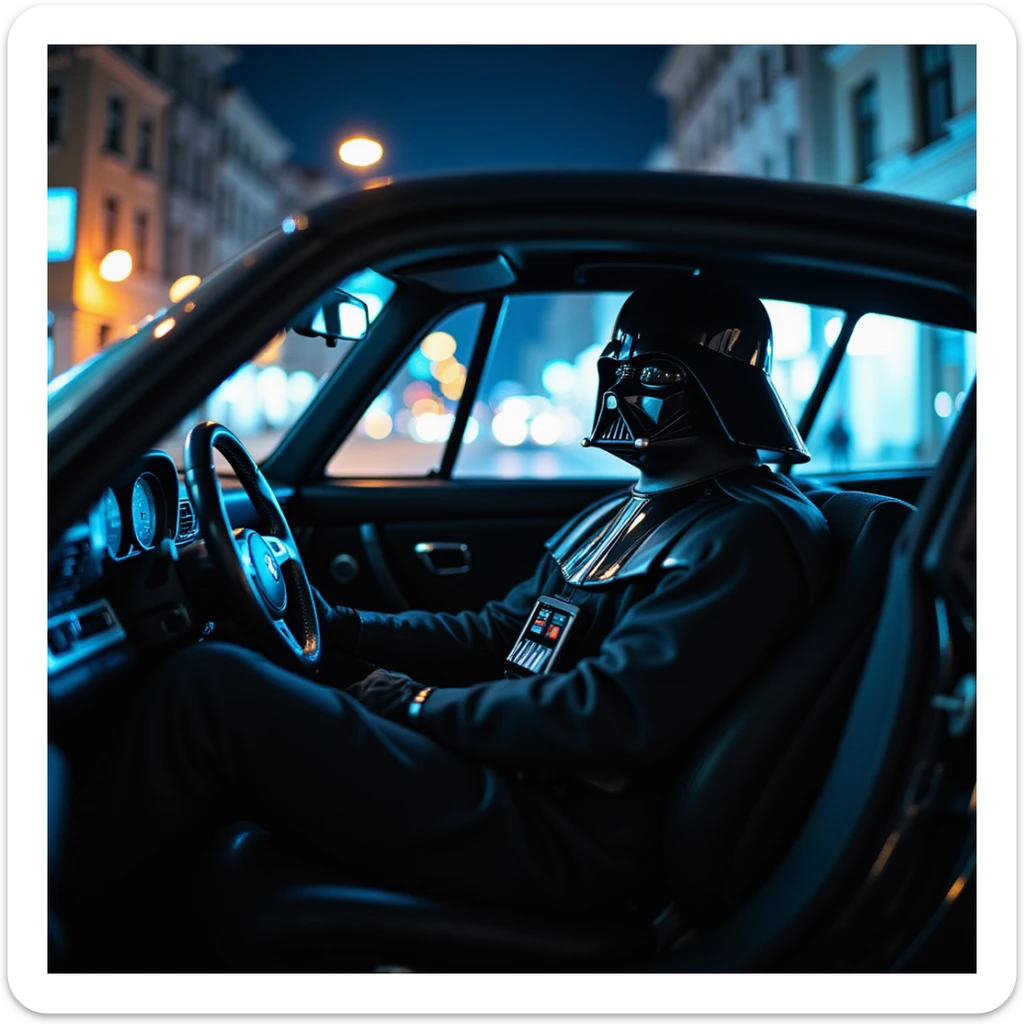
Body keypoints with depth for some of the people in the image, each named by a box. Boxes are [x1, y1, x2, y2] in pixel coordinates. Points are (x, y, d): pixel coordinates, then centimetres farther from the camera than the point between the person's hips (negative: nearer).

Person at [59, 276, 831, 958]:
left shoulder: (751, 536, -12)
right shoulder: (624, 514, 19)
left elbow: (615, 716, -21)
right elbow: (496, 634, 19)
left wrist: (421, 706, -12)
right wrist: (336, 624, 11)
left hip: (564, 843, -9)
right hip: (520, 787, 10)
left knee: (210, 685, -15)